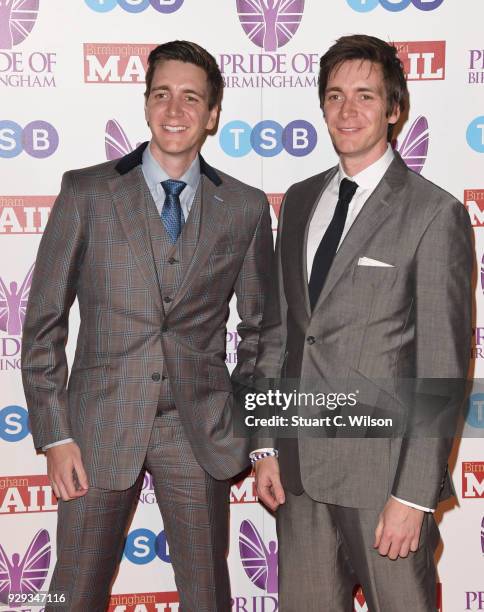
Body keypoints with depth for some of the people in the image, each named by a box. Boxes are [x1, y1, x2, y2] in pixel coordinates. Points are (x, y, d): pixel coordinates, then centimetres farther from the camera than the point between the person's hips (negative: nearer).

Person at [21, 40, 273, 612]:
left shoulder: (246, 207, 3)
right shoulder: (86, 192, -1)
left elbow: (258, 329, 10)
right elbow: (43, 322, 0)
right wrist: (55, 436, -5)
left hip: (200, 431, 1)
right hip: (101, 425, -1)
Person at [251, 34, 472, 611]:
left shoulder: (435, 214, -8)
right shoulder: (299, 201, 11)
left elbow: (442, 370, -11)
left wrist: (414, 495, -14)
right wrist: (265, 445, 7)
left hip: (382, 471, -5)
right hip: (300, 467, 5)